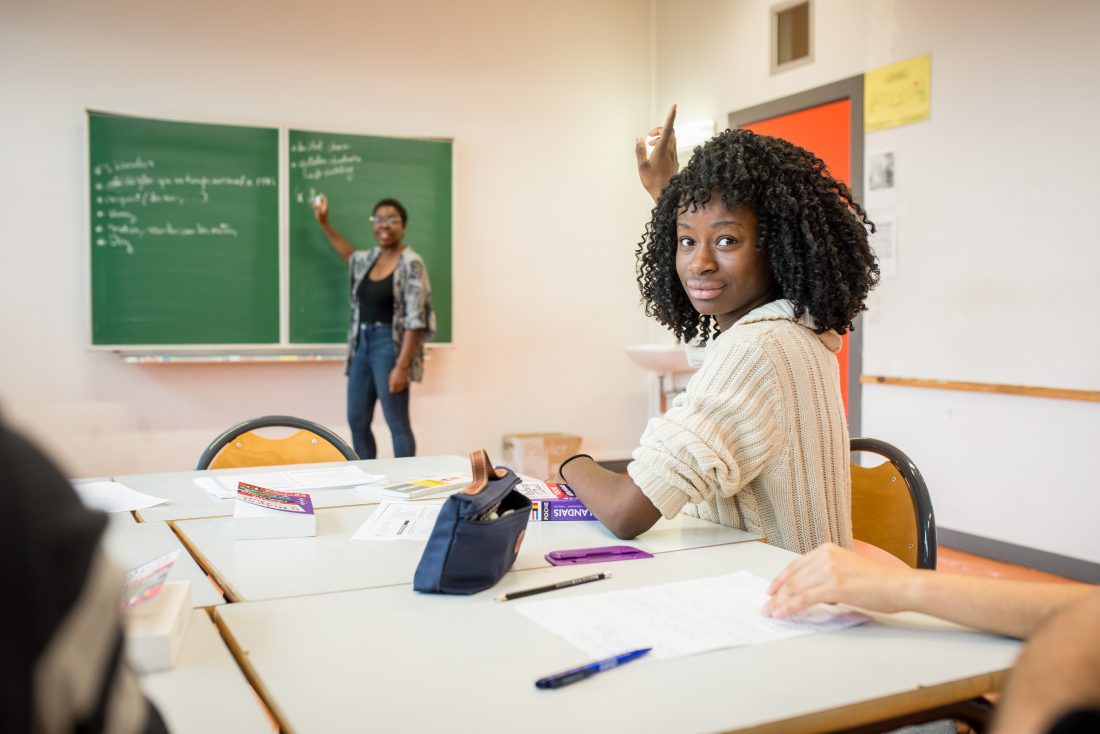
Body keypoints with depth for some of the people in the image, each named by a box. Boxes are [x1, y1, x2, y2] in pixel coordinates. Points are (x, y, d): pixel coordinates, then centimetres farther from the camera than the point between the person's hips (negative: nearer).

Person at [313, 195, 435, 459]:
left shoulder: (411, 263, -12)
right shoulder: (369, 258, 11)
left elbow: (415, 320, -17)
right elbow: (351, 256, 39)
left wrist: (402, 366, -22)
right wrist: (325, 224, 34)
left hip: (389, 345, -8)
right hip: (362, 343, 8)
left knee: (397, 424, -2)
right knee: (357, 421, 11)